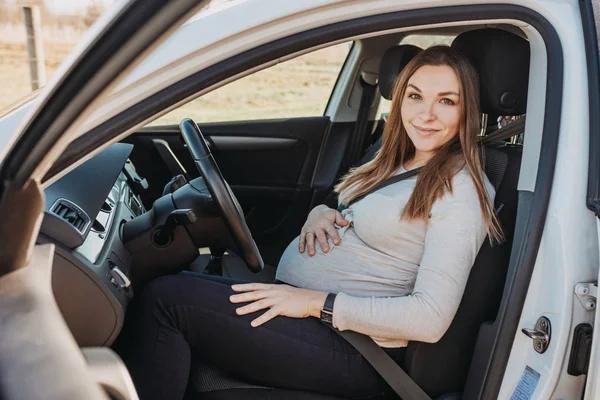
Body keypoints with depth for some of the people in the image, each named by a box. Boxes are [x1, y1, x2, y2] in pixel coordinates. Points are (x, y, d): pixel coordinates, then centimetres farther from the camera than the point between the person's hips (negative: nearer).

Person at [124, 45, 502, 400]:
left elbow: (432, 318, -21)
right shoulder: (395, 160, 11)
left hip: (353, 350, -8)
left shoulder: (461, 189, -14)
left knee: (167, 298, -16)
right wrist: (320, 212, -3)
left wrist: (315, 303, -21)